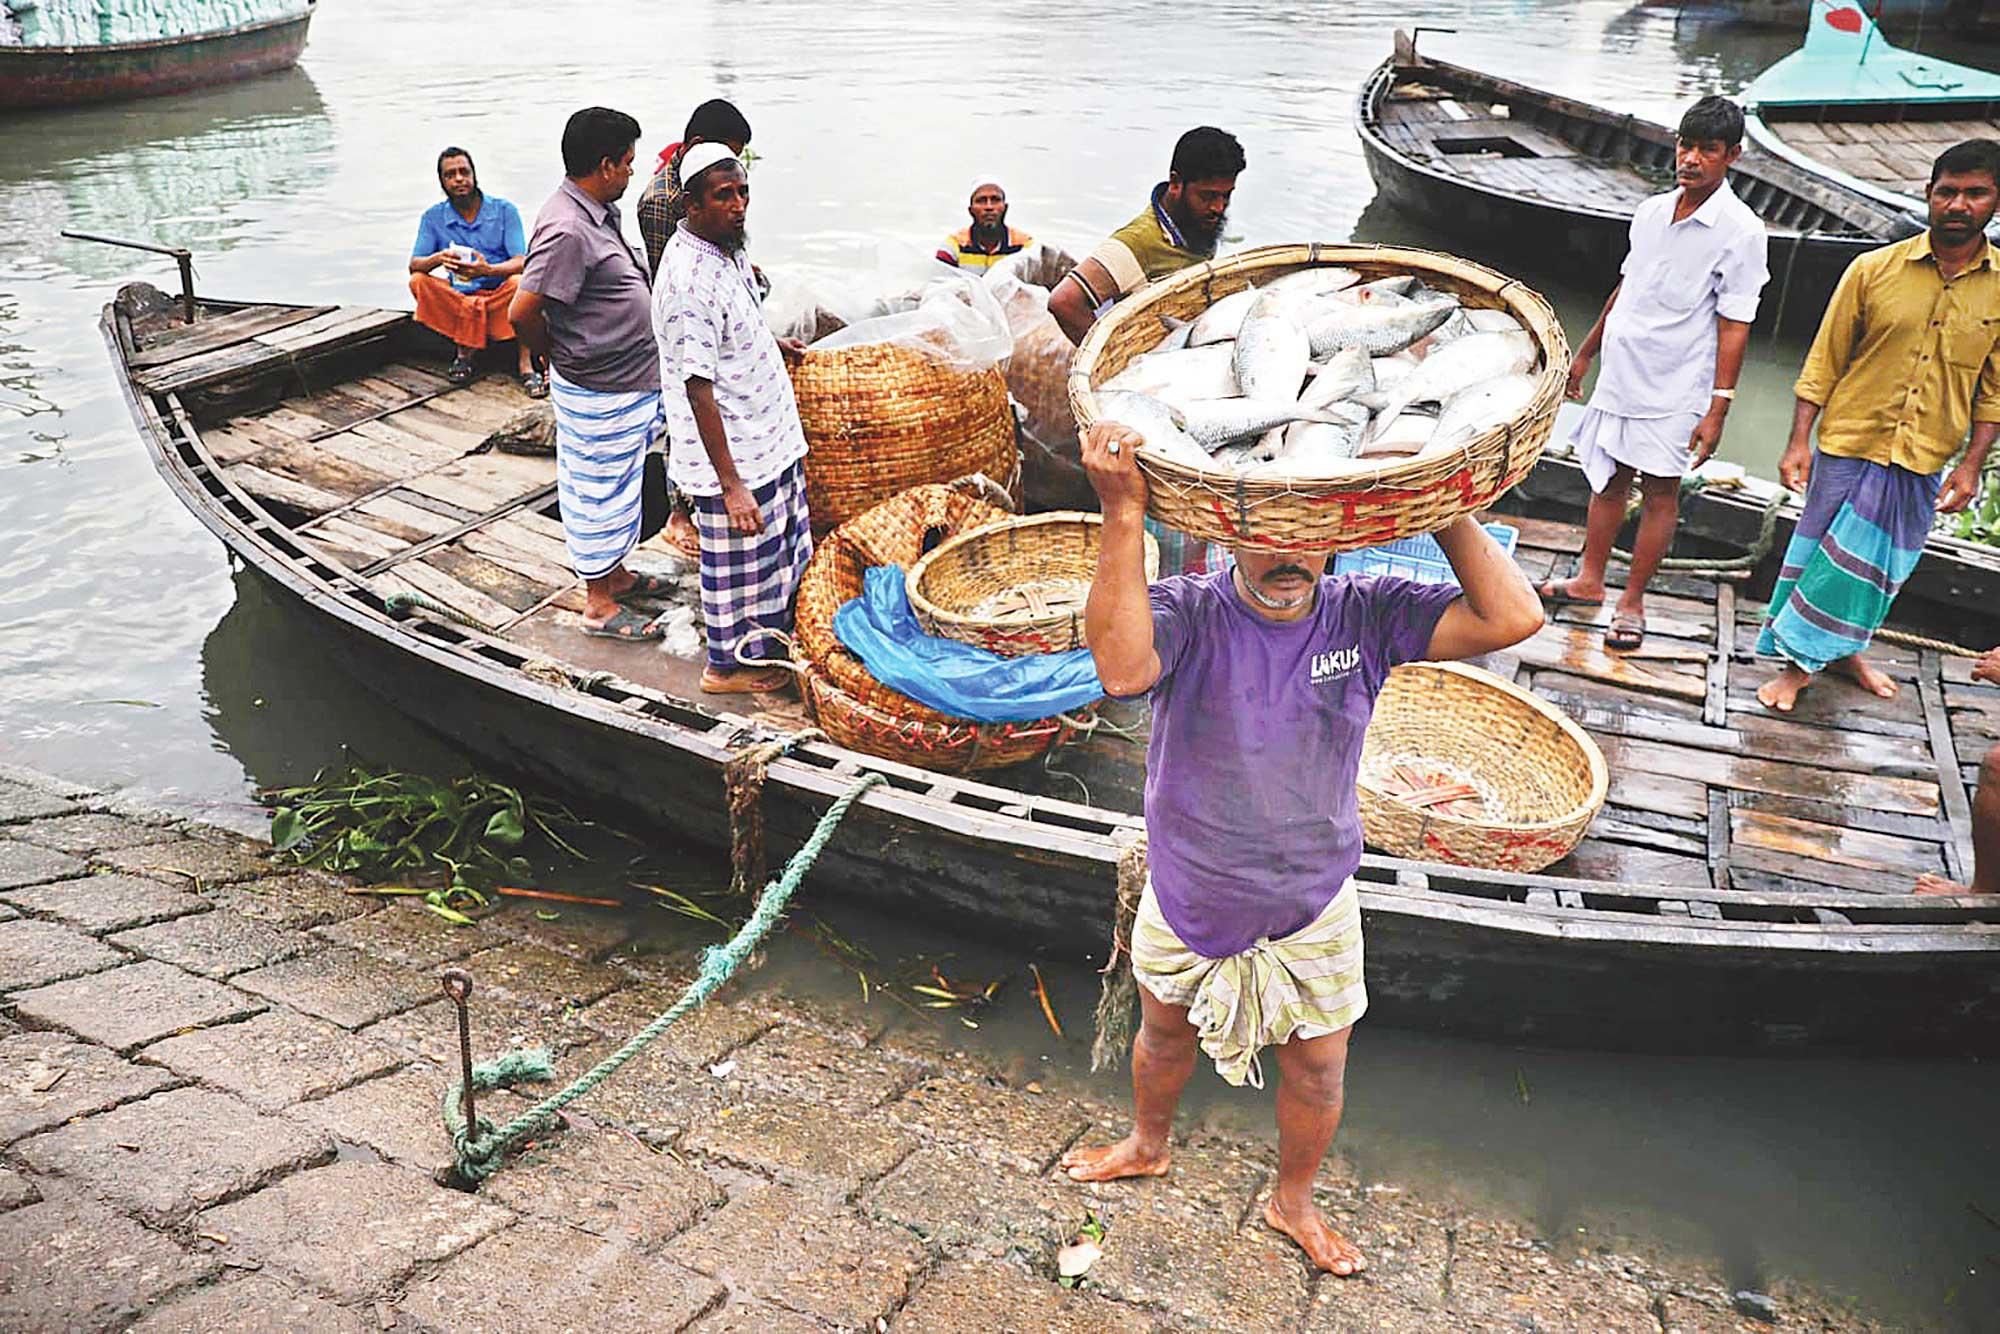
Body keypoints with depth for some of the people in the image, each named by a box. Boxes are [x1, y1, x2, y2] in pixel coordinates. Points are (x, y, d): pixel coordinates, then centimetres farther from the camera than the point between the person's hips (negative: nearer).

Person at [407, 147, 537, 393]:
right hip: (458, 297, 3)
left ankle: (526, 365, -30)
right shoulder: (433, 217, 3)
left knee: (519, 283, -34)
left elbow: (521, 262, -14)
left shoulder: (504, 210, -3)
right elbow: (414, 264, -5)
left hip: (500, 294, -2)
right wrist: (438, 258, -30)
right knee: (418, 282, -23)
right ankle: (464, 350, -17)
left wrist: (487, 269, -36)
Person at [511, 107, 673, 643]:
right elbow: (524, 312, -24)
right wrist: (559, 356, -9)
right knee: (599, 491, 3)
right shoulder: (567, 229, -25)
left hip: (627, 382, 10)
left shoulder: (598, 213, 7)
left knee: (617, 487, 22)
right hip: (598, 393, -10)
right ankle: (599, 604, 16)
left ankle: (615, 573, 39)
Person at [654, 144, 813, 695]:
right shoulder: (690, 281, -28)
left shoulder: (725, 247, 3)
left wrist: (767, 342, 34)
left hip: (766, 437, 10)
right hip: (730, 453, -10)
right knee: (737, 562, 7)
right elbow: (698, 387, -29)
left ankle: (766, 636, 44)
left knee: (774, 543, 24)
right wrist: (731, 485, -29)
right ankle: (727, 665, 27)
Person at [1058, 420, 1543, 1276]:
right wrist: (1123, 513, -51)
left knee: (1317, 1073, 19)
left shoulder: (1366, 614, -16)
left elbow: (1513, 619, -25)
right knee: (1164, 1036, 27)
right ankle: (1149, 1146, 59)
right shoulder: (1188, 613, -23)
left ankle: (1293, 1202, 50)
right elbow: (1122, 667, -46)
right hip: (1188, 895, 0)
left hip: (1314, 906, 1)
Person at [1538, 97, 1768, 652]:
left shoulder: (1740, 231, -11)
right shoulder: (1651, 211, 6)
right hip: (1620, 375, 6)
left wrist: (1718, 408, -16)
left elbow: (1734, 326, -13)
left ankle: (1632, 603, 14)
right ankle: (1589, 580, 29)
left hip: (1675, 389, -6)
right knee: (1609, 478, 15)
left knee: (1660, 491, 4)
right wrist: (1585, 352, 23)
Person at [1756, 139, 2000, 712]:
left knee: (1880, 564, 14)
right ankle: (1799, 661, 21)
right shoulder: (1874, 269, -6)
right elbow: (1824, 362, -3)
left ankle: (1842, 649, 35)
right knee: (1825, 552, 6)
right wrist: (1799, 440, -7)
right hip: (1849, 444, -2)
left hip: (1924, 461, 2)